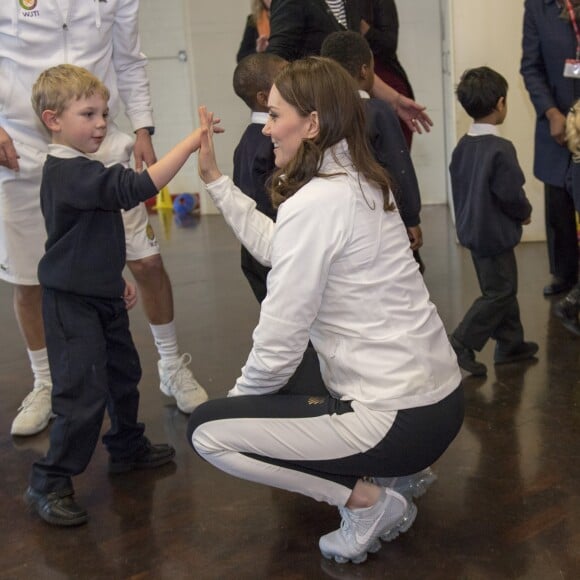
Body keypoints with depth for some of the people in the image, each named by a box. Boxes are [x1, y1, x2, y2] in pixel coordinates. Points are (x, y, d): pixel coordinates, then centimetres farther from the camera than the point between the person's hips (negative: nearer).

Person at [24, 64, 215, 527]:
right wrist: (190, 143, -35)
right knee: (85, 393, -9)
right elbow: (135, 188, -36)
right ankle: (48, 484, 4)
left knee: (123, 374, 21)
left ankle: (128, 448, 41)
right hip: (72, 303, -10)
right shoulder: (68, 173, -24)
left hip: (102, 297, 10)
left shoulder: (81, 171, 10)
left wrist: (116, 279, 21)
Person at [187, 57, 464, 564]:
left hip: (401, 419, -9)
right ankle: (381, 476, 20)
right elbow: (276, 249, 17)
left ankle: (368, 501, 0)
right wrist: (215, 180, 17)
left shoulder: (313, 204, -20)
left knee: (207, 430, -1)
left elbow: (276, 349, -17)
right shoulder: (360, 181, 7)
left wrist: (241, 394, 3)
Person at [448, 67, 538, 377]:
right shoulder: (501, 149, -22)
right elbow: (511, 194, -21)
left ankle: (510, 344, 28)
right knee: (498, 293, 2)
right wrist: (526, 213, -2)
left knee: (503, 289, 19)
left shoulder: (461, 147, 2)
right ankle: (460, 344, -2)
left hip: (472, 230, 9)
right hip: (495, 234, -9)